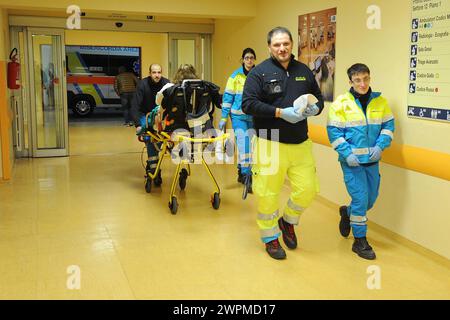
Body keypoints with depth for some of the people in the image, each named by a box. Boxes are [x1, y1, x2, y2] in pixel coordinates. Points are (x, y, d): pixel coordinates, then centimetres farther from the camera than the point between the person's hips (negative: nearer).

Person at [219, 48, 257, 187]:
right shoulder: (236, 75, -4)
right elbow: (228, 97, -2)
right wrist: (223, 118, -5)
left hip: (253, 116, 3)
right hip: (238, 115, -3)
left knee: (248, 145, 9)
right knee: (243, 144, -11)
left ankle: (241, 171, 25)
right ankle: (246, 174, -5)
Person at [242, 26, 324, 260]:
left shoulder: (304, 71, 11)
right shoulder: (260, 72, -4)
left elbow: (318, 98, 20)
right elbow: (248, 104, -13)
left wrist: (315, 108, -5)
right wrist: (281, 113, -20)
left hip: (301, 144, 5)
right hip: (270, 144, -4)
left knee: (308, 190, 5)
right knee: (267, 194, 1)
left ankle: (288, 222, 34)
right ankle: (270, 238, 24)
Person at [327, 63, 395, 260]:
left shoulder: (380, 101, 2)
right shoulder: (341, 103, -8)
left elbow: (388, 126, 7)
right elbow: (333, 131, -8)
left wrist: (380, 146, -8)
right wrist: (347, 153, -15)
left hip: (372, 160, 5)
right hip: (351, 160, -4)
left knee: (371, 199, 13)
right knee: (360, 198, -7)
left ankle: (347, 212, 44)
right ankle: (360, 241, 9)